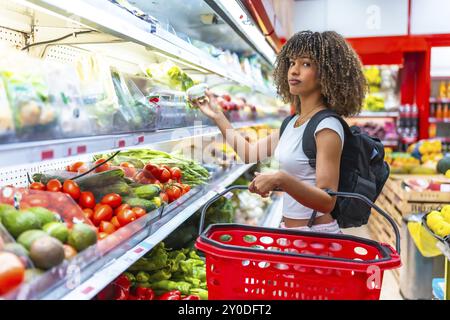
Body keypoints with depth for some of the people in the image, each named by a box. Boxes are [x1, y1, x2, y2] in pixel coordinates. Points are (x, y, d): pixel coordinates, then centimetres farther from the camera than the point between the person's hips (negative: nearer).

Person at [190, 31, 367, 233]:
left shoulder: (327, 127, -18)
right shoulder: (292, 123, 8)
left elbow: (327, 202, -22)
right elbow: (249, 153, 12)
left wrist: (282, 180, -36)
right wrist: (216, 115, 11)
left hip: (315, 234, -7)